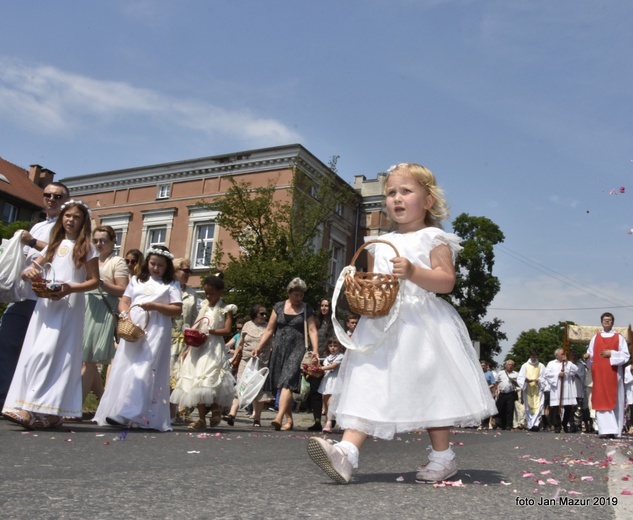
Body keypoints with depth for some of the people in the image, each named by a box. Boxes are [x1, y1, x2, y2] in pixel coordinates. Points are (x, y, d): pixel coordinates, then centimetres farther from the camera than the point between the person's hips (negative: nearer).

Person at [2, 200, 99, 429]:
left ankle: (47, 410, -17)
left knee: (50, 352, -15)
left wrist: (71, 288, -19)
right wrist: (29, 272, -9)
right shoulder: (52, 246, 18)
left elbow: (94, 281, -1)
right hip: (45, 304, 5)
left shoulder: (86, 248, 5)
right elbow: (28, 270, 16)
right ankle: (29, 406, 2)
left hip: (69, 306, -5)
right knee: (34, 352, 0)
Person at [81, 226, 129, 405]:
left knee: (88, 361, -8)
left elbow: (123, 291, -8)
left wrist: (100, 281, -16)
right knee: (87, 361, 7)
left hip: (102, 313, -7)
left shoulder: (118, 262, 1)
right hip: (84, 310, 7)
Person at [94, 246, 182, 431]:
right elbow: (124, 302, 13)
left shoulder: (171, 284, 8)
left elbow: (177, 310, 0)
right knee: (124, 369, 1)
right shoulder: (136, 280, 19)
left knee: (143, 372, -12)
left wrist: (155, 306, -13)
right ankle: (114, 410, 7)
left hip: (155, 332, -4)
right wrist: (125, 315, -8)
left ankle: (128, 415, -16)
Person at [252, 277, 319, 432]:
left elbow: (312, 330, -2)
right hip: (279, 349, 3)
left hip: (296, 349, -3)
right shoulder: (278, 307, 10)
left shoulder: (307, 310, 5)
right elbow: (269, 329, 11)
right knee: (280, 385, 4)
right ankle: (289, 420, 13)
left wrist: (315, 350, -14)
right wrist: (259, 347, 4)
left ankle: (279, 418, -26)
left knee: (287, 382, -17)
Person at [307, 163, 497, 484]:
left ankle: (443, 458, 19)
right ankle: (347, 452, -17)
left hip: (421, 325, -5)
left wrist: (413, 272, -24)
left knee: (430, 389, 3)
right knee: (367, 386, -8)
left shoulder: (433, 238, 2)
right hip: (382, 327, 5)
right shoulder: (382, 244, 20)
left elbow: (446, 281, -8)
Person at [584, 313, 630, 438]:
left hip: (614, 374, -1)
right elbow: (591, 355, 11)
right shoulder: (595, 338, 13)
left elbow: (626, 356, 0)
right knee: (602, 401, -6)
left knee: (615, 402, 0)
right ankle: (606, 429, -9)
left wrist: (612, 354, -13)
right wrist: (587, 356, -10)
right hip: (599, 374, 1)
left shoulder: (619, 338, 7)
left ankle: (615, 430, 6)